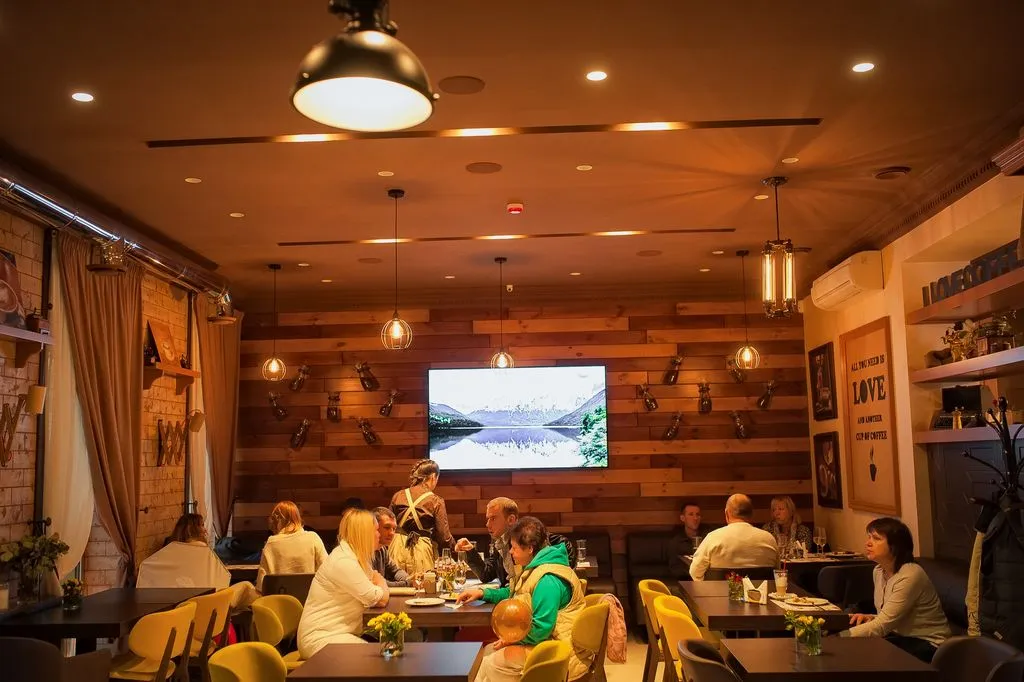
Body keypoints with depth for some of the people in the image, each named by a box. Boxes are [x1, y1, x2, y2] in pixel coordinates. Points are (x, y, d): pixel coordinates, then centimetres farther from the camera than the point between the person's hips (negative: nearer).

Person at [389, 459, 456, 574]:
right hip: (422, 550, -3)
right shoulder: (436, 501, -5)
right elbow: (444, 537, -4)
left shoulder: (398, 496, 4)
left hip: (397, 549, 3)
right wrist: (456, 546, 16)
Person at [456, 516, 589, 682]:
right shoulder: (535, 567, 10)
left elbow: (540, 628, -28)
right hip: (546, 642, 11)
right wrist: (482, 593, 13)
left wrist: (511, 638, -14)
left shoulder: (548, 579, -25)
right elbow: (513, 594, 26)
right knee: (488, 651, 9)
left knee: (493, 663, -10)